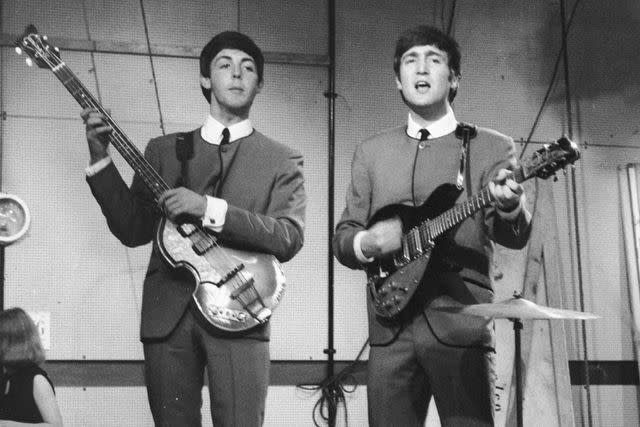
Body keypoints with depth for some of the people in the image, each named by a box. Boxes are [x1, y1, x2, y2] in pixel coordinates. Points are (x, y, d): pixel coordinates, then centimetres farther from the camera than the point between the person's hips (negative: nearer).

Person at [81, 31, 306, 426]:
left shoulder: (282, 161, 7)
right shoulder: (163, 150, 15)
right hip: (166, 315, 2)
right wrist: (101, 158, -2)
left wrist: (210, 209, -16)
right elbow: (132, 230, 8)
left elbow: (290, 238, -7)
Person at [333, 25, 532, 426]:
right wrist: (365, 244, -8)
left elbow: (514, 236, -6)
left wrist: (509, 208, -30)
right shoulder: (371, 152, 14)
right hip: (390, 329, 3)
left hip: (462, 327, -2)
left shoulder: (491, 147, 6)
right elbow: (342, 237, 15)